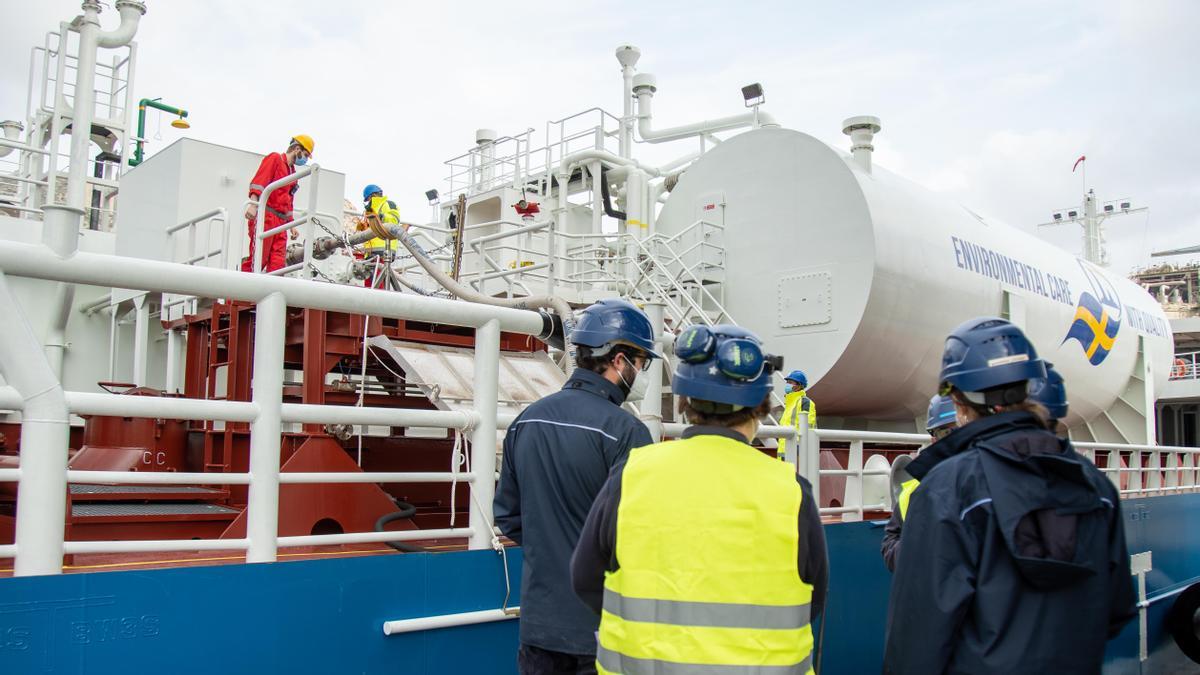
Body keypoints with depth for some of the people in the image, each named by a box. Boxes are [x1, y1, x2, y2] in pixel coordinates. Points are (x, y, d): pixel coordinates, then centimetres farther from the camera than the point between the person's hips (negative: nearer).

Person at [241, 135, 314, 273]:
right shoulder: (275, 158, 3)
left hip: (280, 221, 8)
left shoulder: (292, 172, 27)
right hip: (264, 216, -8)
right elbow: (259, 180, -11)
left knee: (278, 264, -4)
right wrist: (253, 204, -24)